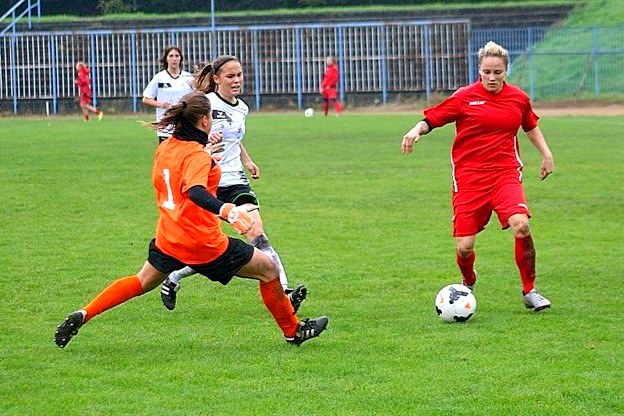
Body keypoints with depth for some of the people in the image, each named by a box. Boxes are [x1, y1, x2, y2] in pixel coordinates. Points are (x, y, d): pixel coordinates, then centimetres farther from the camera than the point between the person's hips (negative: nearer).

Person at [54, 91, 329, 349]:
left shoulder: (164, 148, 6)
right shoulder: (197, 154, -18)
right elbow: (196, 192, -36)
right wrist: (227, 211, -53)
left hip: (167, 239, 8)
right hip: (202, 242, -8)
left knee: (142, 282, 25)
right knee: (268, 269, 4)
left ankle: (83, 315, 11)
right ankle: (293, 330, 15)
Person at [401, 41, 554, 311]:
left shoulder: (519, 98, 6)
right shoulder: (464, 97, -3)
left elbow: (530, 126, 25)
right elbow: (432, 118, -2)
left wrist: (547, 155, 23)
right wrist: (417, 130, -22)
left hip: (505, 172, 1)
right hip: (469, 176, -1)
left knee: (521, 225, -25)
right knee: (464, 247, -5)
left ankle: (529, 291, -6)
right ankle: (468, 282, 33)